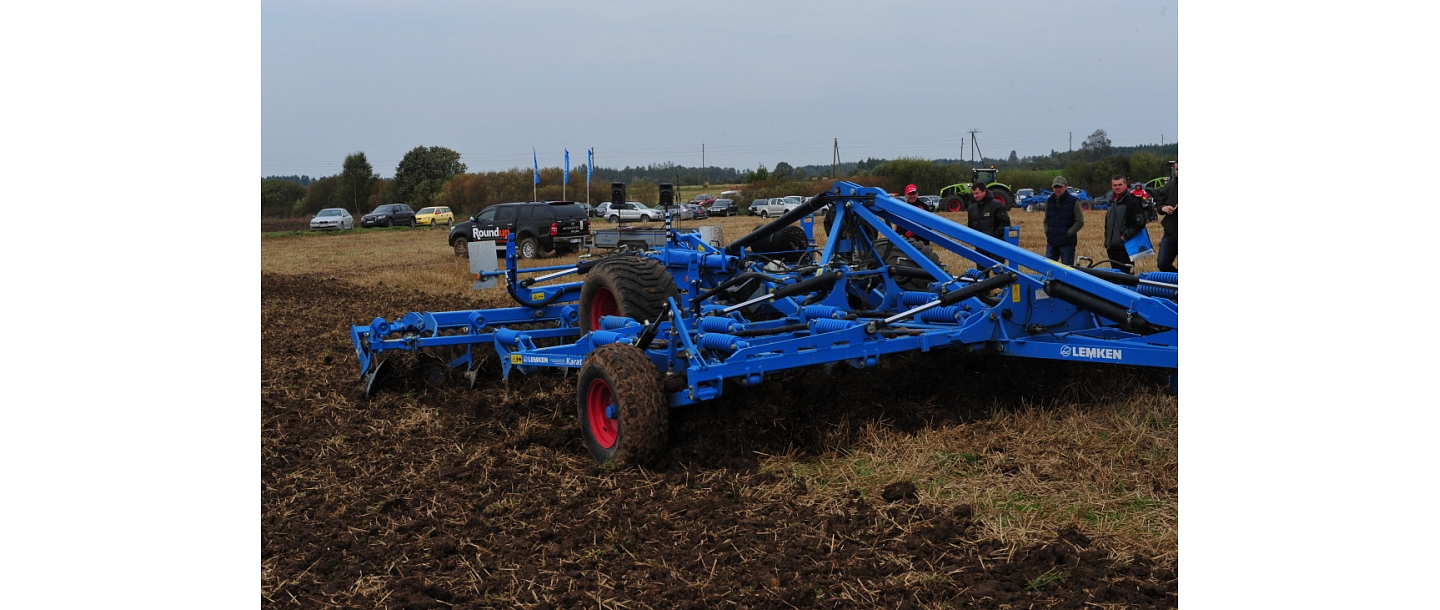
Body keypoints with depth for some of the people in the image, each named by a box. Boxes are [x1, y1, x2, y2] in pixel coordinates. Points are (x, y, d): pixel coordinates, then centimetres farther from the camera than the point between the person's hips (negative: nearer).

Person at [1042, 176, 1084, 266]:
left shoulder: (1073, 201, -4)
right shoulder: (1049, 201, 10)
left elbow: (1080, 221, -5)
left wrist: (1068, 233, -11)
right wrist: (1047, 232, 6)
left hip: (1067, 243, -5)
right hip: (1051, 242, 5)